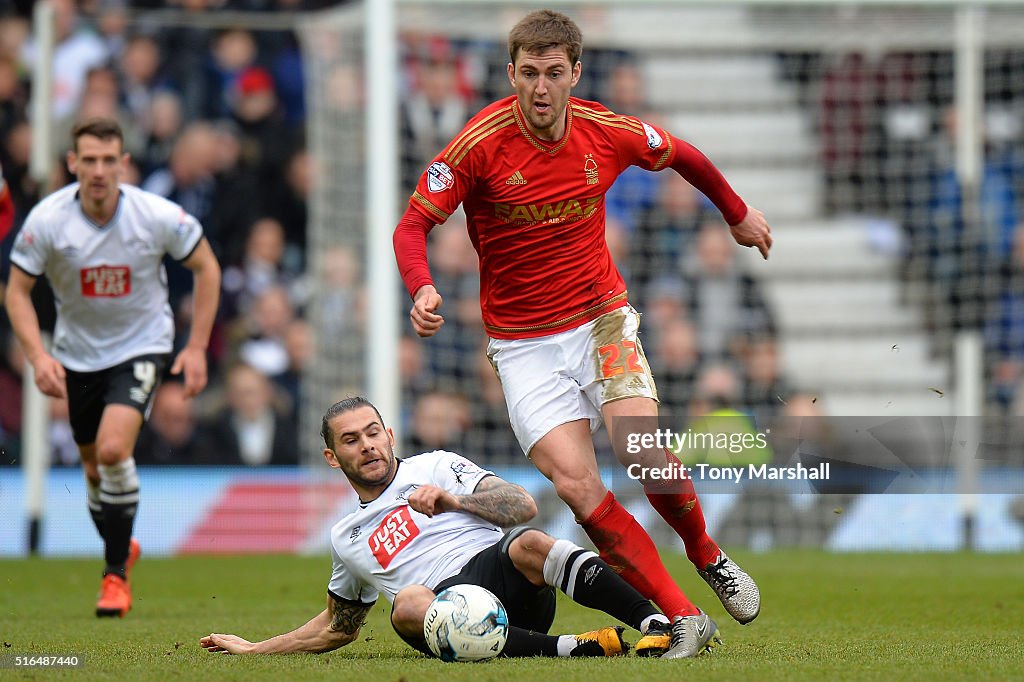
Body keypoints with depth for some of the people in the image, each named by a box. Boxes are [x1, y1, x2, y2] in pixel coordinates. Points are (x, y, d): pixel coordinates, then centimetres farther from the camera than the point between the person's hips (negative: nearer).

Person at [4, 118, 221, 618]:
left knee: (114, 449, -23)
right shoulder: (47, 220, -18)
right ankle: (121, 548, 40)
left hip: (142, 345, -3)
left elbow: (206, 267, -4)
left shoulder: (158, 216, -19)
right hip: (77, 354, 3)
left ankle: (116, 574, -9)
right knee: (94, 466, 11)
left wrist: (197, 347, -8)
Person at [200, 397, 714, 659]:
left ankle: (656, 624, -50)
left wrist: (451, 501, -5)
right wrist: (255, 649, 38)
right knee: (406, 605, -37)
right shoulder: (346, 539, 31)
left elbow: (523, 506, 9)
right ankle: (574, 648, -46)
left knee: (529, 545, -36)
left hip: (497, 570, -1)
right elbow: (339, 626, 43)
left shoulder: (435, 468, 21)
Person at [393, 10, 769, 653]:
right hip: (524, 344, -1)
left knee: (645, 452, -20)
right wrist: (422, 289, -31)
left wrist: (738, 214, 28)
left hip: (602, 319, 1)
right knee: (577, 485, -17)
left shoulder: (608, 133, -7)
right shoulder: (481, 143, -15)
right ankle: (683, 617, -10)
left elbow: (681, 156, 14)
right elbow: (414, 222, -11)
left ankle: (706, 552, 12)